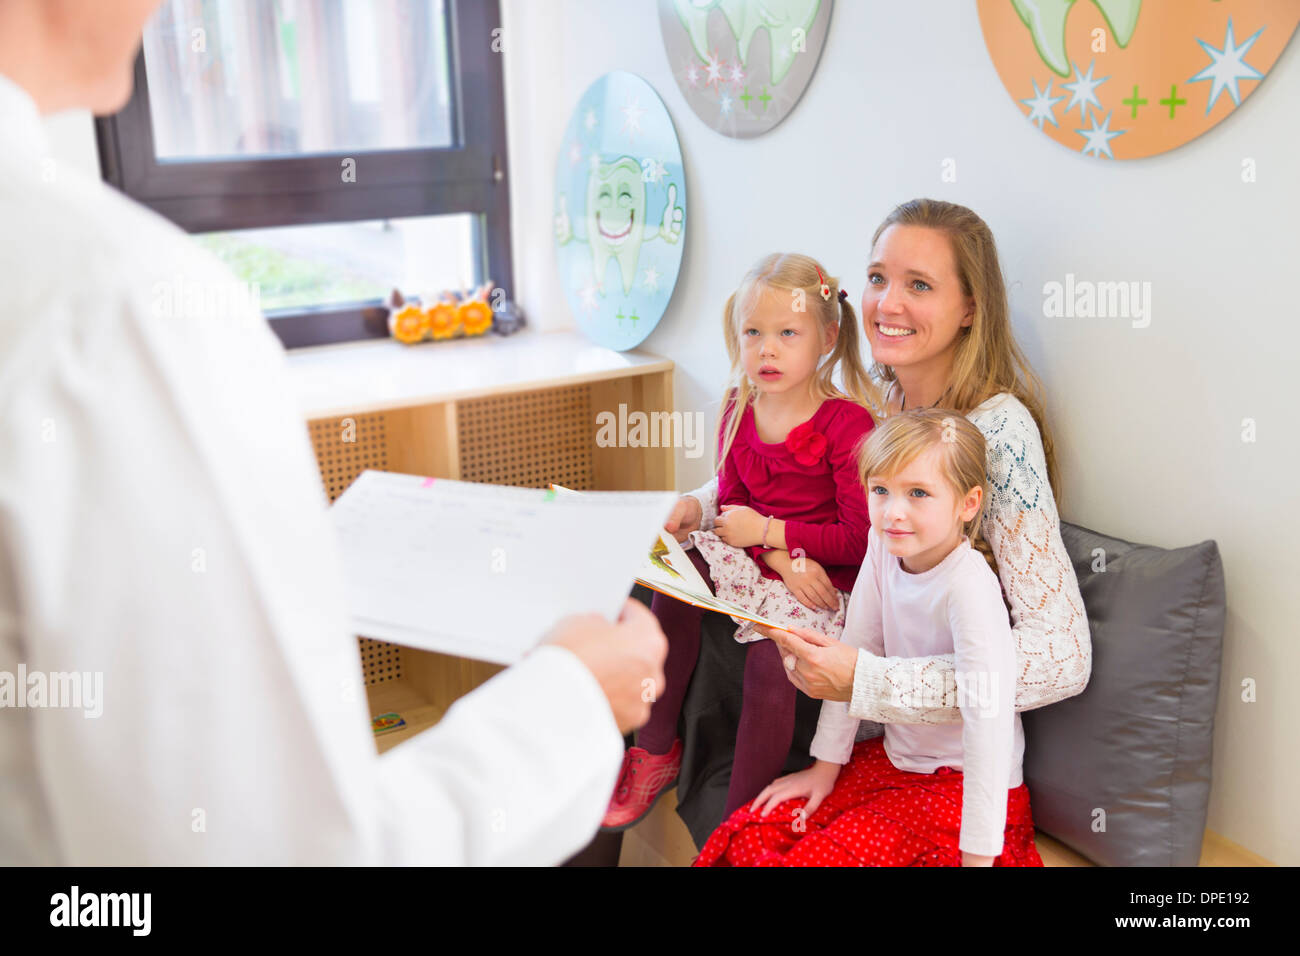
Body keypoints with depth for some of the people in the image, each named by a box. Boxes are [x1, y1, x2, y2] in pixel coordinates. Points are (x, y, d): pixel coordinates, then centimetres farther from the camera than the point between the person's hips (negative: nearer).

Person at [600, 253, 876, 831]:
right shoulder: (739, 410, 3)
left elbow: (861, 539, -18)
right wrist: (783, 557, -13)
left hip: (824, 581, -6)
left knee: (769, 660, -27)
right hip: (758, 557, 6)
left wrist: (767, 530, -16)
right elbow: (731, 505, 7)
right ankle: (658, 751, -1)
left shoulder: (847, 424, -16)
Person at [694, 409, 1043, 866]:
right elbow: (853, 655, 2)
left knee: (817, 856, -20)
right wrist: (826, 765, 4)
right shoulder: (884, 549, -6)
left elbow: (989, 715, -30)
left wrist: (978, 855, -29)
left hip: (961, 783, -6)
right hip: (897, 758, 6)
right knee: (750, 835, -5)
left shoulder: (968, 587, -28)